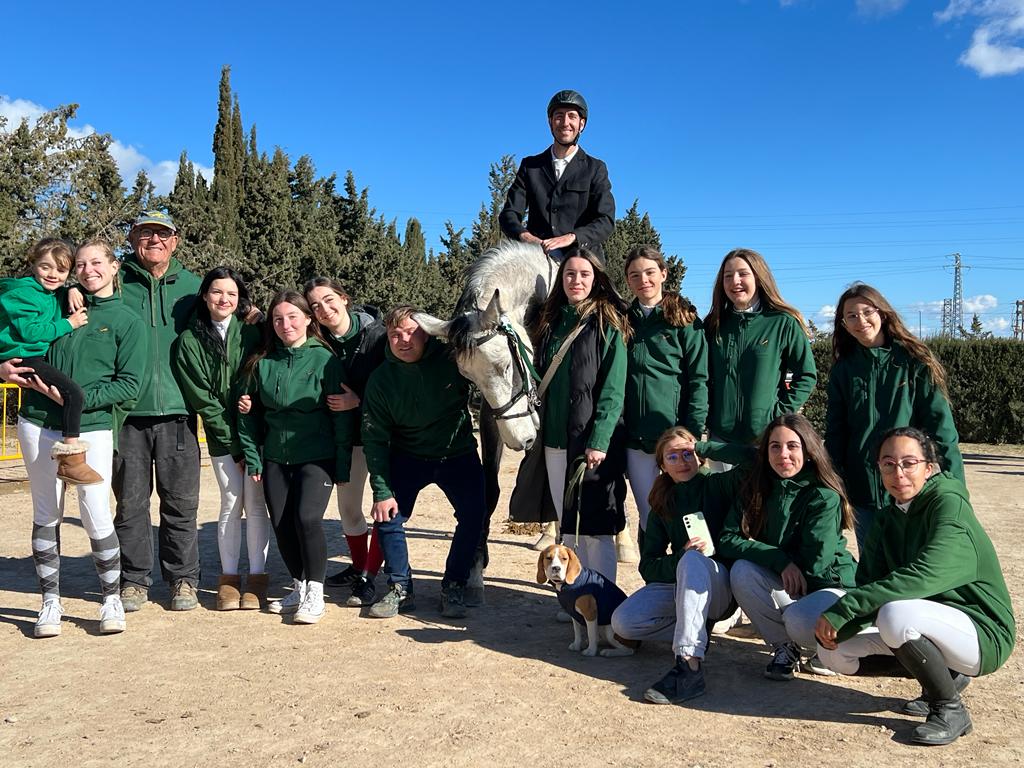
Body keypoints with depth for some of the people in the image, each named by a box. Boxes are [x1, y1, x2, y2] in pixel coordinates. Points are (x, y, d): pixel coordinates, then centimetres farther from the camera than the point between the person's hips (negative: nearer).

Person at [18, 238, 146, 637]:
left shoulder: (127, 321, 2)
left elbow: (129, 384, -5)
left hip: (92, 427, -3)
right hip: (39, 424, 3)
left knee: (96, 518, -5)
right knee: (46, 516, 9)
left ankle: (112, 600, 13)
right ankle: (50, 602, 21)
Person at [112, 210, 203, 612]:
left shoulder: (192, 287, 11)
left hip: (177, 411, 1)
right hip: (127, 412, 0)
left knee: (181, 501, 5)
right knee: (130, 500, 7)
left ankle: (183, 579, 17)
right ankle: (134, 579, 20)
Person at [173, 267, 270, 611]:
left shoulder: (252, 333, -1)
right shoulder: (190, 340, 0)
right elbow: (201, 399, -3)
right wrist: (233, 445, -7)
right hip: (221, 436, 0)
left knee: (256, 502, -1)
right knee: (232, 502, 1)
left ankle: (257, 576, 10)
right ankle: (229, 577, 15)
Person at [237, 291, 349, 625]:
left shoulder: (324, 359, -6)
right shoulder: (261, 362, 4)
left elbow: (341, 414, -5)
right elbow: (249, 413, 9)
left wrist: (342, 465, -6)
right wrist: (252, 457, 4)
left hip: (317, 456, -4)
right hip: (276, 457, 4)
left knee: (307, 518, -17)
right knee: (281, 524, 4)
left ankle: (315, 594, -3)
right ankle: (299, 588, 23)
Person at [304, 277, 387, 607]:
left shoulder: (378, 334, -16)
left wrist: (359, 400, -25)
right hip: (346, 434, 4)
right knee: (347, 506, 13)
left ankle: (368, 577, 4)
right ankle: (359, 567, 33)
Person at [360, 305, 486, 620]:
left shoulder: (451, 356, -18)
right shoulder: (381, 379, -12)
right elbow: (375, 439, -9)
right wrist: (381, 491, -15)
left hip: (457, 453, 0)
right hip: (408, 456, 1)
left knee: (473, 516, -13)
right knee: (387, 517, -11)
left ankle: (454, 586, 6)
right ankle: (400, 589, 8)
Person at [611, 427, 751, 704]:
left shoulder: (718, 486, 2)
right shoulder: (662, 507, 12)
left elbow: (752, 458, -20)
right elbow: (648, 567, 3)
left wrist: (702, 447, -7)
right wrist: (680, 557, -18)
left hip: (722, 585, -4)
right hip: (678, 584, 4)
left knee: (692, 560, -38)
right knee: (622, 622, -21)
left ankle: (689, 667, -45)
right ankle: (699, 629, -1)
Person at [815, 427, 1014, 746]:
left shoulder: (949, 505, -19)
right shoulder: (887, 520, 5)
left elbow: (924, 575, -35)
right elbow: (871, 586, -4)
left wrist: (843, 609, -36)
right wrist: (838, 625, -25)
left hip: (983, 634, -8)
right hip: (932, 622, 8)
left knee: (896, 614, -35)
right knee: (834, 649, -1)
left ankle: (951, 710, -11)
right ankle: (944, 675, 12)